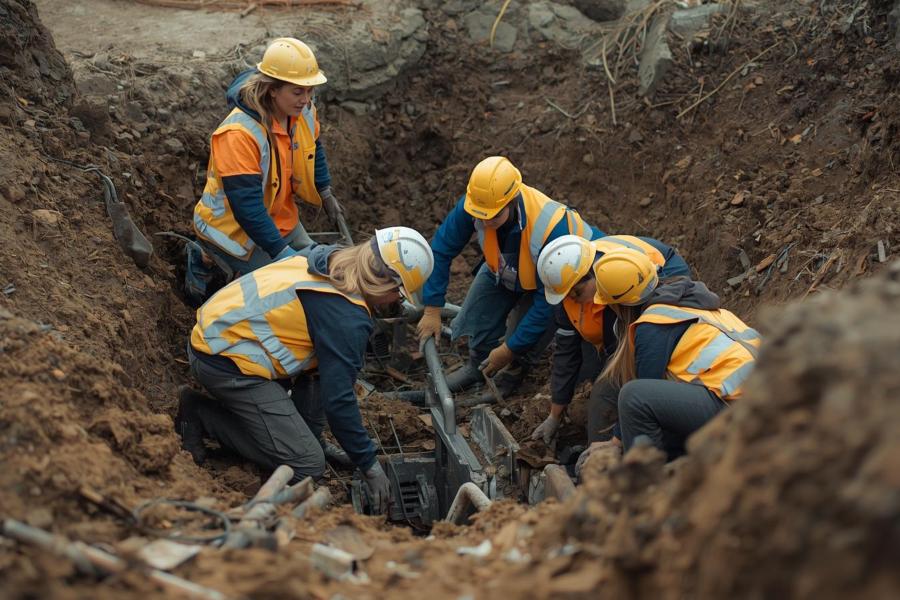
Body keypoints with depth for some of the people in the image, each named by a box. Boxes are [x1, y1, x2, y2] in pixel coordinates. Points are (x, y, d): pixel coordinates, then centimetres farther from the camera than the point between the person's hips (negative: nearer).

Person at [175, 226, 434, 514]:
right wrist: (370, 467, -7)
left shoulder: (326, 259, 8)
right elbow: (338, 399, -19)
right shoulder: (347, 317, -20)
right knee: (306, 465, -8)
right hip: (227, 364, -10)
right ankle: (202, 416, -5)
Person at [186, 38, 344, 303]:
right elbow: (247, 206, -35)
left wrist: (325, 192, 14)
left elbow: (314, 149, 15)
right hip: (232, 226, -8)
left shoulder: (304, 112, -11)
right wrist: (282, 252, -35)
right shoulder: (238, 133, -35)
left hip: (279, 218, 8)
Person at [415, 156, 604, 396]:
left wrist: (509, 349, -27)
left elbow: (547, 302, -35)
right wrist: (432, 310, -19)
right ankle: (478, 365, 21)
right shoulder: (473, 205, -33)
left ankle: (515, 370, 13)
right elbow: (441, 250, -19)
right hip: (507, 266, 5)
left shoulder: (550, 230, -45)